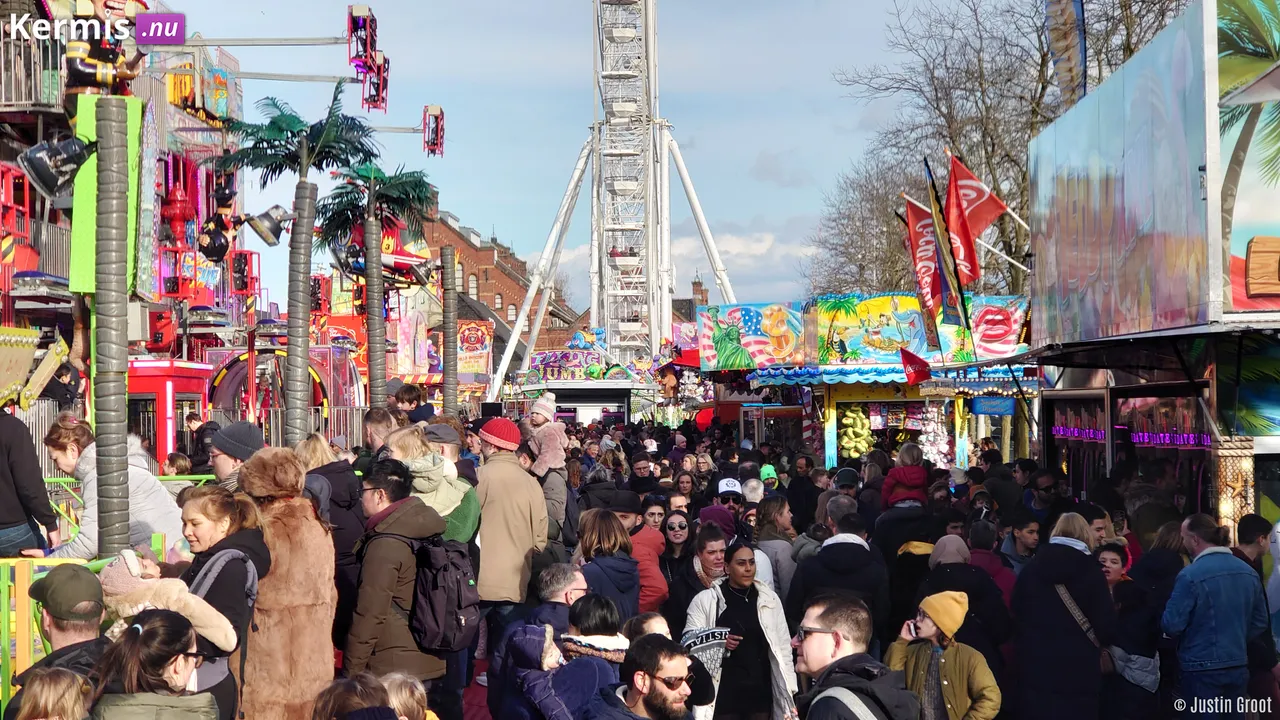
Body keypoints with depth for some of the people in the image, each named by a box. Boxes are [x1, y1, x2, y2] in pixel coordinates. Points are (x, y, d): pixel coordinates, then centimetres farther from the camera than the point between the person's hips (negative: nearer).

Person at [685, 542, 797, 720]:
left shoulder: (770, 598, 7)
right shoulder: (705, 600, -1)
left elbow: (783, 647, 9)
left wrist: (788, 692, 4)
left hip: (760, 693, 2)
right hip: (721, 694, -2)